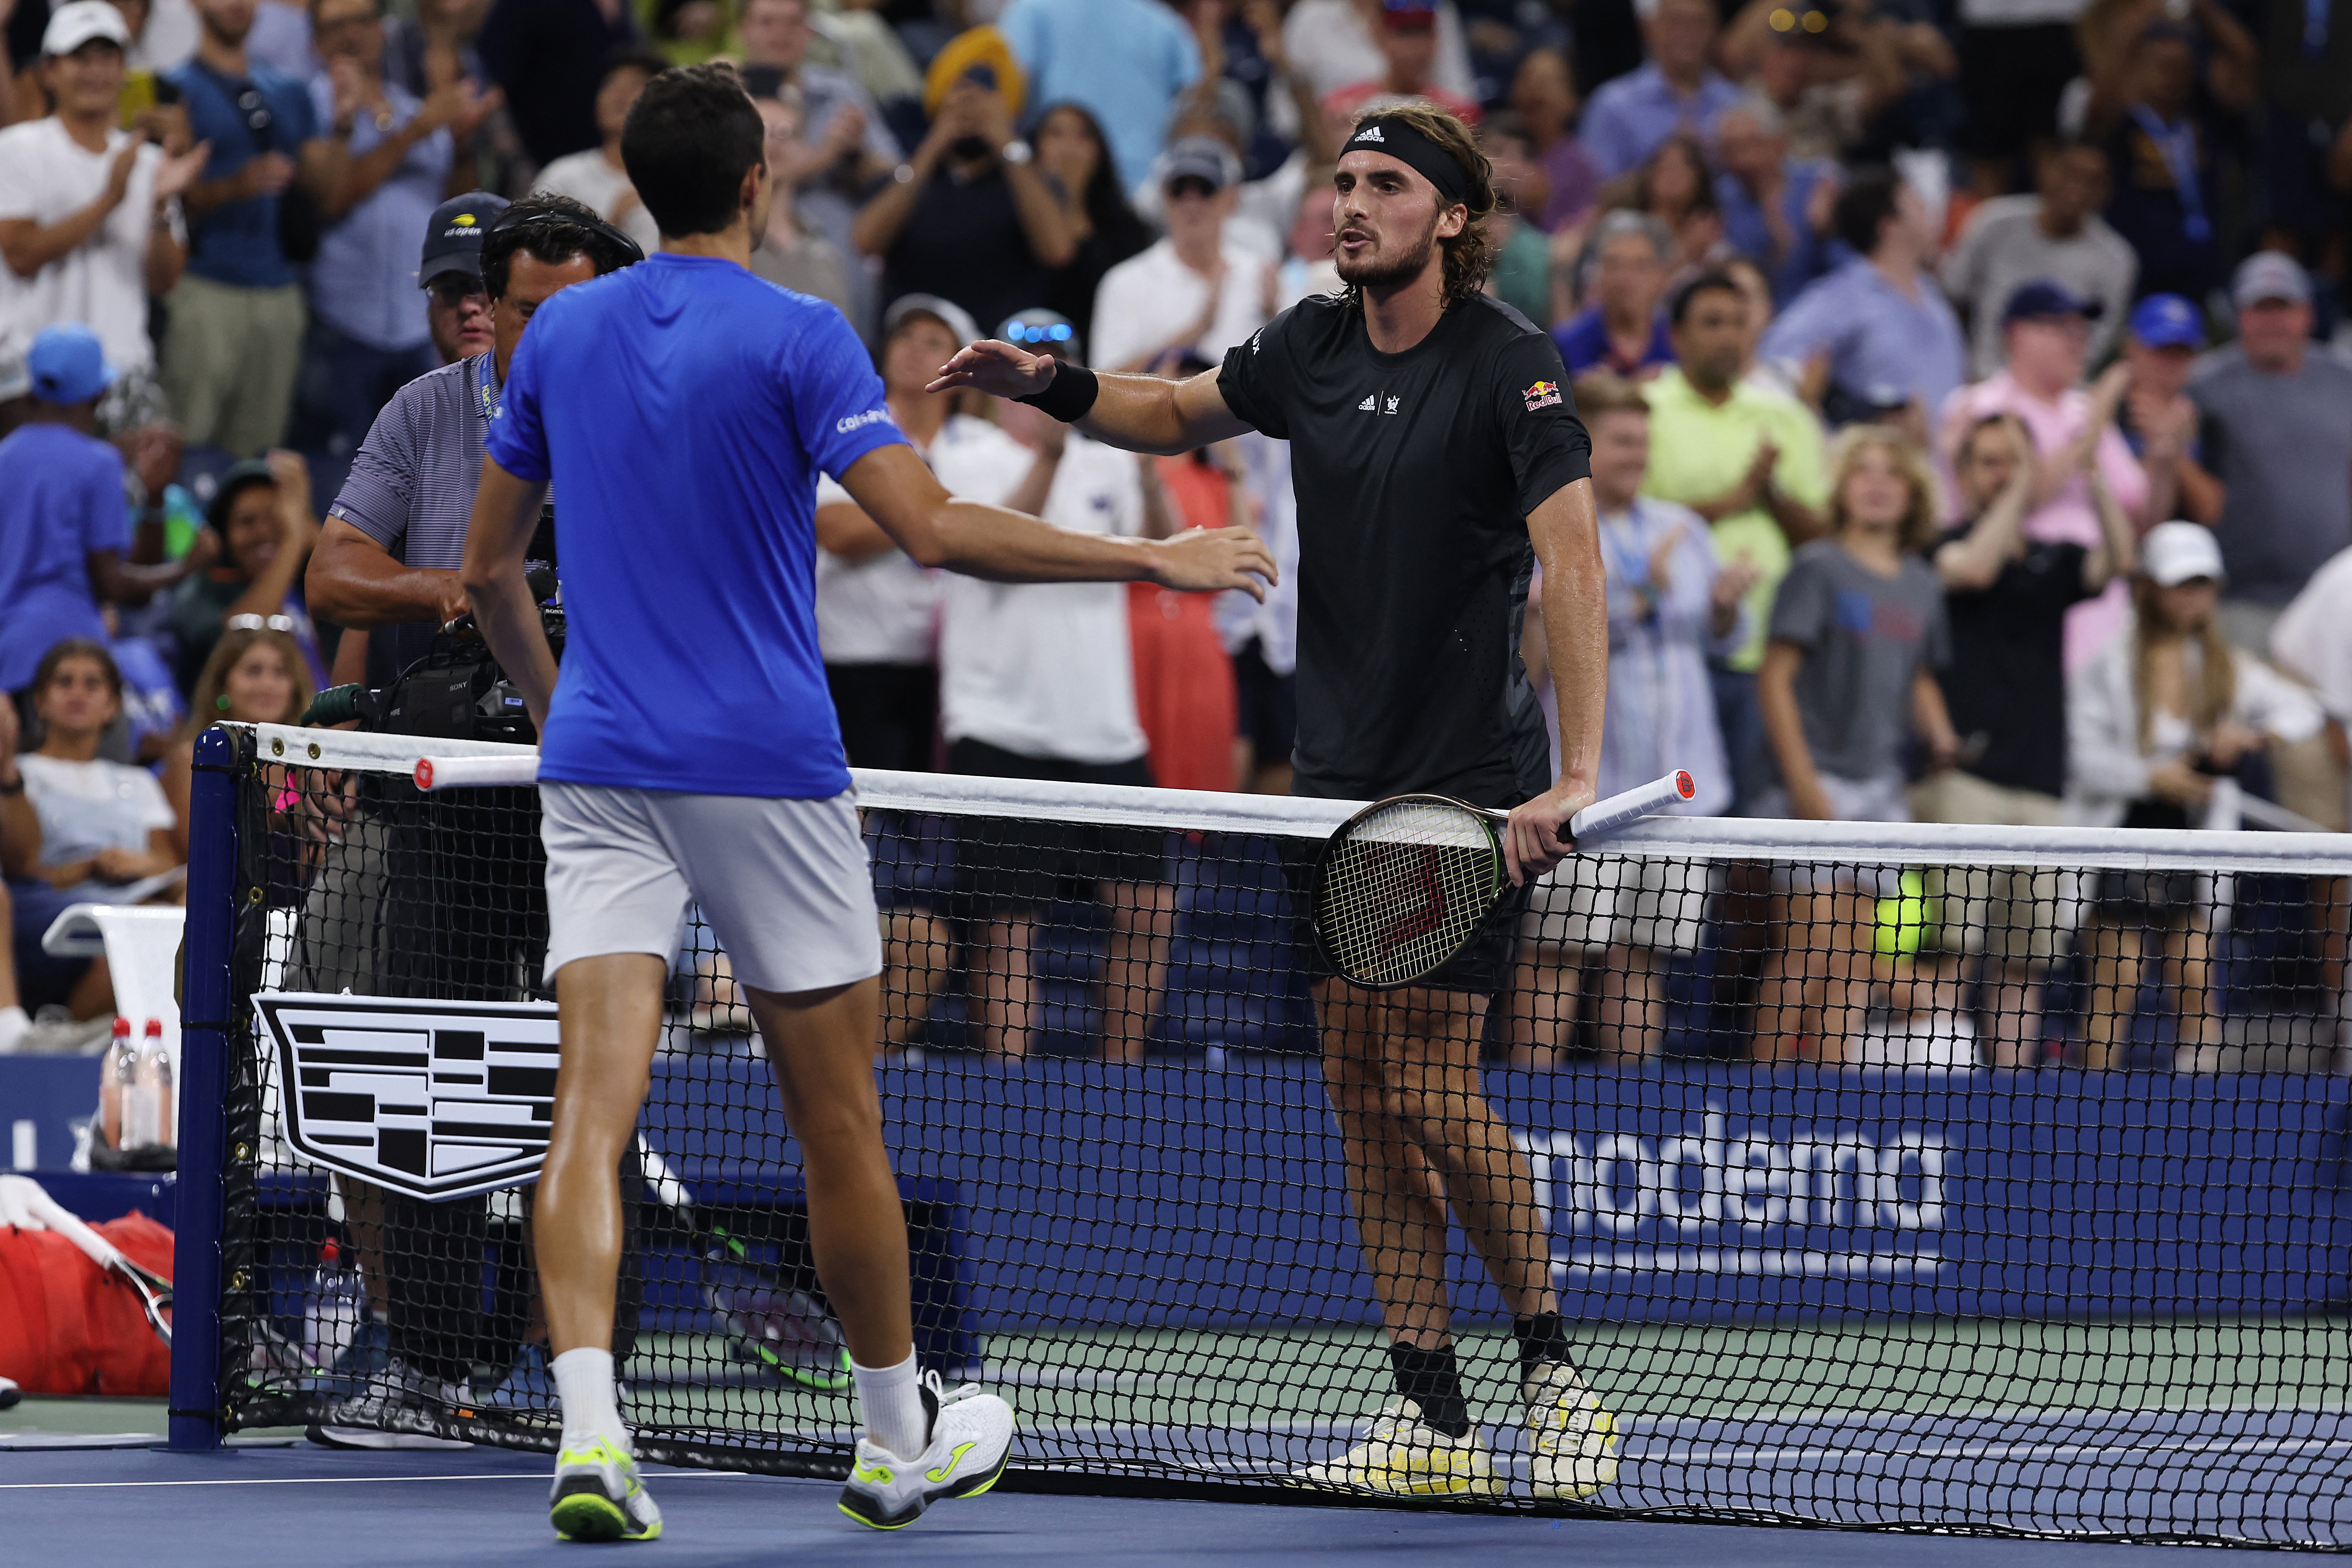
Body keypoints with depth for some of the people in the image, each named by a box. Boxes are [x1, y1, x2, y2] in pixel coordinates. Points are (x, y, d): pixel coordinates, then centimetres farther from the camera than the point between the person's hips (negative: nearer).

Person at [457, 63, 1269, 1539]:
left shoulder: (562, 332, 9)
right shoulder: (797, 337, -7)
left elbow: (491, 567, 17)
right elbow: (934, 528, -17)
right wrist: (1155, 558, -11)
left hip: (600, 772, 4)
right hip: (771, 777, -4)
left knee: (593, 1113, -7)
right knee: (838, 1121, 10)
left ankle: (588, 1430, -24)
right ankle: (901, 1440, 22)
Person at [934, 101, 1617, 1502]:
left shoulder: (1508, 363, -15)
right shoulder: (1312, 347, 5)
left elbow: (1573, 560, -25)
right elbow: (1182, 415, 25)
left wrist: (1576, 773, -35)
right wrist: (1055, 386, 4)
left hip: (1470, 780, -7)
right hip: (1343, 778, 7)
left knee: (1430, 1093, -11)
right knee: (1361, 1086, 3)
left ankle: (1549, 1359, 10)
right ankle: (1434, 1418, 7)